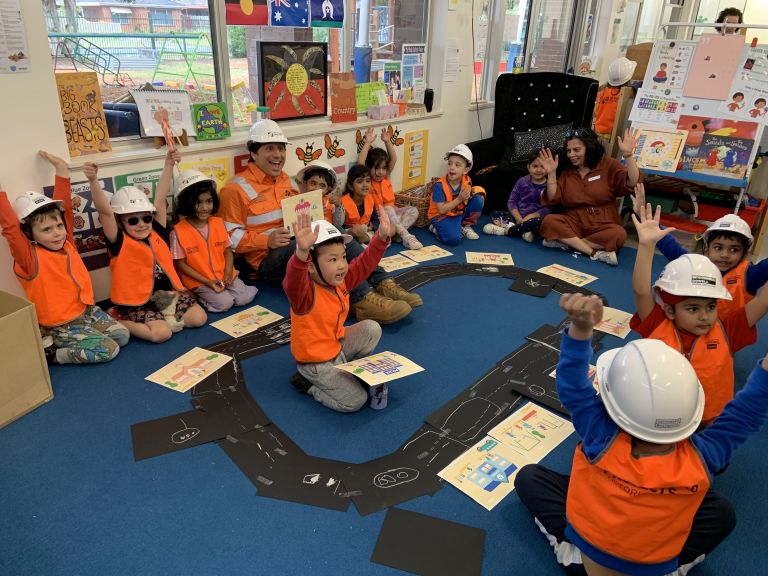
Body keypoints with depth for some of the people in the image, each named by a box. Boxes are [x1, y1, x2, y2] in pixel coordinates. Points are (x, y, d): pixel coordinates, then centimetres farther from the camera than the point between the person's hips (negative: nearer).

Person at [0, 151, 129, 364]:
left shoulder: (66, 244, 0)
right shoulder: (31, 258, -16)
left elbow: (64, 206, 2)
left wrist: (62, 169, 1)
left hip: (87, 311, 7)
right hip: (61, 326, -7)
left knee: (123, 336, 0)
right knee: (108, 349, -17)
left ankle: (70, 345, 10)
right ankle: (49, 353, -3)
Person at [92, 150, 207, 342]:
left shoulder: (157, 232, 4)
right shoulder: (120, 242, -8)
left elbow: (160, 199, 1)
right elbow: (104, 211, -23)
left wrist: (169, 165, -4)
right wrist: (93, 181, -37)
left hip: (168, 293, 5)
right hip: (137, 303, -5)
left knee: (199, 318, -9)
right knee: (161, 333, -23)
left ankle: (161, 318, 11)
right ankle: (119, 321, 1)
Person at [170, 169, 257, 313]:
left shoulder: (218, 223, 1)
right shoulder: (179, 231, -13)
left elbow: (227, 251, 6)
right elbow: (181, 263, -9)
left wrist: (228, 274, -11)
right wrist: (207, 281, -16)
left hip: (223, 276, 4)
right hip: (198, 281, -4)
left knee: (245, 298, -13)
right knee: (224, 303, -21)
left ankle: (224, 288, 13)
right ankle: (198, 296, 4)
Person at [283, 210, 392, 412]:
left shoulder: (341, 280, -6)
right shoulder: (304, 292, -31)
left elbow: (365, 262, -1)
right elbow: (293, 280, -54)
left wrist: (382, 237, -15)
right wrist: (302, 251, -73)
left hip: (338, 344, 8)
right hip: (316, 361, -8)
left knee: (371, 328, 1)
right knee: (355, 400, -15)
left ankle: (347, 369, 16)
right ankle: (308, 384, 6)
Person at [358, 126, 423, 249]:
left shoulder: (386, 177, 9)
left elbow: (393, 159, 6)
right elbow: (360, 163, -21)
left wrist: (387, 141, -6)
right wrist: (368, 142, -20)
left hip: (392, 211, 6)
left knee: (413, 210, -15)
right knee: (388, 209, -36)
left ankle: (398, 233, -30)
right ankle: (406, 236, -39)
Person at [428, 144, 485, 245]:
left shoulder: (467, 181, -8)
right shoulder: (439, 185, -22)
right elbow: (441, 210, -23)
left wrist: (471, 193, -12)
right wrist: (459, 199, -28)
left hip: (460, 213, 5)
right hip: (443, 216, -5)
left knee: (478, 199, -15)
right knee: (454, 239, -31)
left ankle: (465, 226, 7)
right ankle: (435, 228, 3)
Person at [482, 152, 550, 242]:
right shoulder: (522, 181, 5)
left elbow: (548, 209, -10)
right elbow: (512, 201, 3)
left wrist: (530, 217, -18)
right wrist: (518, 218, -12)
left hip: (535, 217, -4)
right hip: (518, 215, 4)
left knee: (538, 222, -38)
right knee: (495, 214, -14)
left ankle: (505, 230, -26)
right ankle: (524, 231, -31)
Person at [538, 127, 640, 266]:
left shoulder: (608, 165, 2)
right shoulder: (566, 171, 9)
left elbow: (632, 184, -13)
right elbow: (553, 199, 2)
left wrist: (627, 155, -24)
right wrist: (551, 173, -7)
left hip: (603, 226, -1)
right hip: (574, 223, 2)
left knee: (618, 235, -34)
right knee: (549, 221, -28)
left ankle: (565, 241, -23)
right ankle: (595, 253, -28)